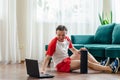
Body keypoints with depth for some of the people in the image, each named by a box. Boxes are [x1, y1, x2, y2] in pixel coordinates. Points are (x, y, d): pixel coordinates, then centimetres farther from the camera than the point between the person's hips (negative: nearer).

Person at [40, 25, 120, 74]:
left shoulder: (67, 39, 1)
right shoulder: (53, 43, -20)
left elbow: (73, 49, 15)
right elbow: (47, 57, -23)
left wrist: (79, 51, -8)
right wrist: (43, 69, -37)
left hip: (67, 60, 8)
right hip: (61, 65, -8)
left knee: (84, 52, 4)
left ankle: (100, 64, -9)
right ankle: (110, 68, -15)